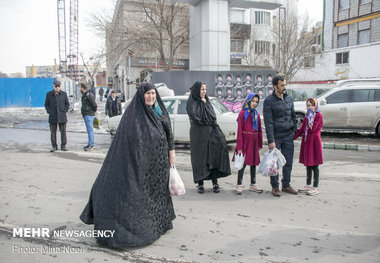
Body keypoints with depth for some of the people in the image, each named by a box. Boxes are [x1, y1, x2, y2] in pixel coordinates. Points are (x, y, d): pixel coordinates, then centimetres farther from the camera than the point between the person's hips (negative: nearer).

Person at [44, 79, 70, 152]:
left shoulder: (64, 94, 3)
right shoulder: (49, 94, 4)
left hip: (62, 116, 0)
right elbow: (46, 104, 11)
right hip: (53, 116, 0)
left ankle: (63, 146, 11)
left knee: (63, 131, 2)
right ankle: (54, 146, 12)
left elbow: (67, 104, 9)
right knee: (53, 132, 3)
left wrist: (65, 111, -2)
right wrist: (49, 112, -1)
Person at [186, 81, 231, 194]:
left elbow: (213, 116, 10)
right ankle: (200, 184, 10)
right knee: (200, 158, 0)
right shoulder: (191, 102, -2)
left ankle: (215, 183, 3)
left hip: (210, 132, 5)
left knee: (214, 156, -4)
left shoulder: (207, 101, 17)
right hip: (198, 134, -4)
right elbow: (194, 116, -16)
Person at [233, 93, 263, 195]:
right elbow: (239, 131, -11)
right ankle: (239, 185, 8)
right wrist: (239, 147, -15)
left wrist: (260, 144, 10)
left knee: (254, 162, 12)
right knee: (243, 163, -3)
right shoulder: (243, 113, -7)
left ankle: (253, 184, 25)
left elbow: (259, 130, 15)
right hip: (245, 141, -6)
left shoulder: (256, 114, 10)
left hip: (254, 142, 6)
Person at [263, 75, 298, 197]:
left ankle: (286, 185, 22)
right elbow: (268, 122, -11)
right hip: (276, 136, -5)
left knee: (288, 162, 8)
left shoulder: (289, 99, 10)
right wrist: (271, 141, -15)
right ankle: (275, 187, 14)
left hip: (288, 136, 5)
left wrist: (295, 131, 11)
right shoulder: (269, 101, -7)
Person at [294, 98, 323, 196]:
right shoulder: (307, 116, 14)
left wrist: (309, 118, -16)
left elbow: (312, 129, -18)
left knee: (314, 166, -1)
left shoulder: (319, 115, -8)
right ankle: (308, 185, 23)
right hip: (306, 142, 7)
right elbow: (301, 130, 14)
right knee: (308, 166, 13)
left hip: (314, 142, -7)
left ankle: (315, 188, 7)